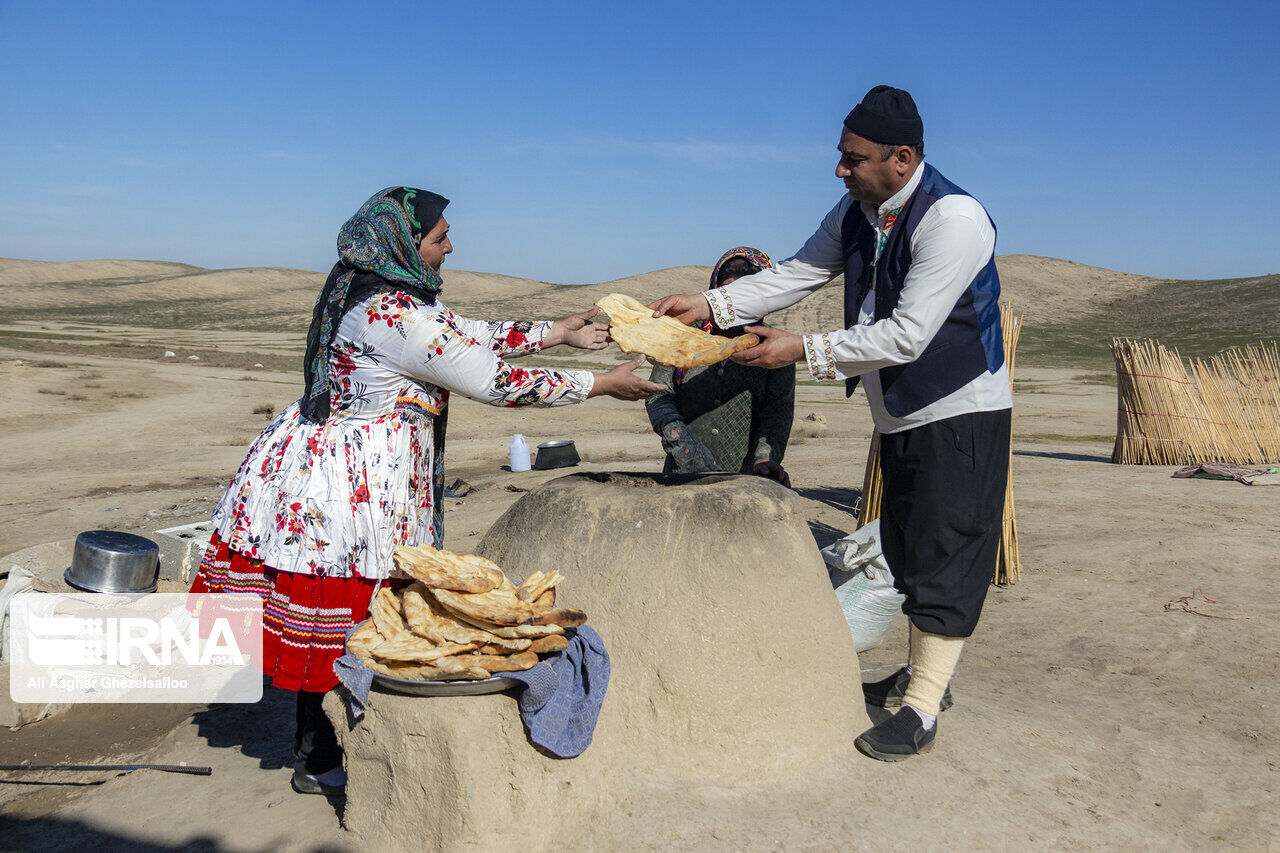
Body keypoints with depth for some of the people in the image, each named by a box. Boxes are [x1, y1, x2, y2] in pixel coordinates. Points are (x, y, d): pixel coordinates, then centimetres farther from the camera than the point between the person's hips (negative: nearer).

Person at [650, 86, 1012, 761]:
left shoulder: (953, 218, -24)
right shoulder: (856, 212, 2)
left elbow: (906, 335, -28)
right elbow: (798, 273, 6)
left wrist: (803, 351, -23)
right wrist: (712, 306, -6)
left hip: (960, 414, -8)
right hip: (902, 415, 9)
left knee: (946, 558, -2)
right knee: (908, 551, 18)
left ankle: (922, 711, 6)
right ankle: (922, 673, 35)